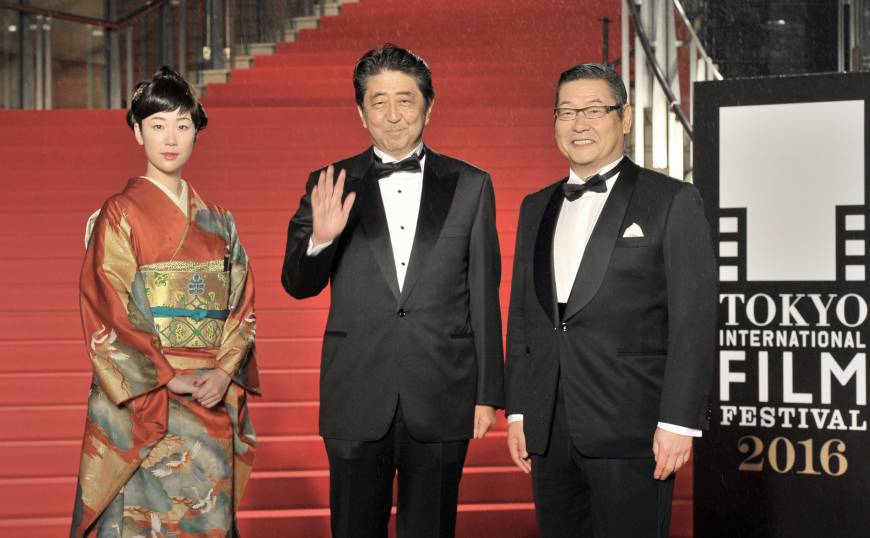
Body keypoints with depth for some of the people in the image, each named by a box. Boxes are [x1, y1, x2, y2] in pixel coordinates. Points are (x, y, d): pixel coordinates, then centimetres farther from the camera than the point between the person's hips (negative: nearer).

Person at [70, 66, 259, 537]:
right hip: (143, 403, -4)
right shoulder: (120, 215, -2)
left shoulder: (217, 222, 13)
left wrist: (224, 373, -7)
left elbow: (240, 306, 9)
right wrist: (168, 379, -15)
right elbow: (104, 314, -8)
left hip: (213, 400, 4)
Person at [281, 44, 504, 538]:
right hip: (357, 399, 0)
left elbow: (484, 296, 4)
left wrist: (488, 394, 3)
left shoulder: (470, 186, 3)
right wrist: (320, 239, -19)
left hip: (441, 401, 0)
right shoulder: (332, 186, 4)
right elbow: (297, 284, 3)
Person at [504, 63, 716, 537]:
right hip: (548, 431, 5)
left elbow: (694, 320, -7)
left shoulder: (672, 201, -2)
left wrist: (678, 422, -13)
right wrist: (517, 410, 11)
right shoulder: (536, 208, 16)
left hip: (630, 430, -5)